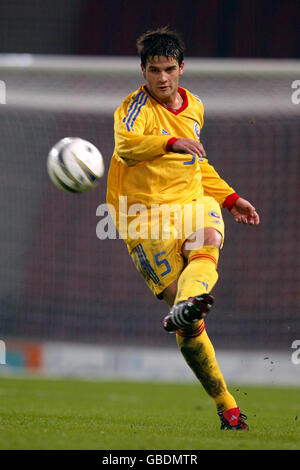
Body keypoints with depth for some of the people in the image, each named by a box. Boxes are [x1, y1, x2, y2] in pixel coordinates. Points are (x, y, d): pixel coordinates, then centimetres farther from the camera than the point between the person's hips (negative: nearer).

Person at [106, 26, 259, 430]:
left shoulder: (194, 106, 16)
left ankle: (186, 305, -63)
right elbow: (125, 146, -27)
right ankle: (225, 405, -9)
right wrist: (170, 143, -42)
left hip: (193, 201, 4)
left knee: (206, 249, -35)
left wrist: (230, 199, 26)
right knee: (190, 324, -10)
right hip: (147, 212, -4)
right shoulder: (136, 106, -5)